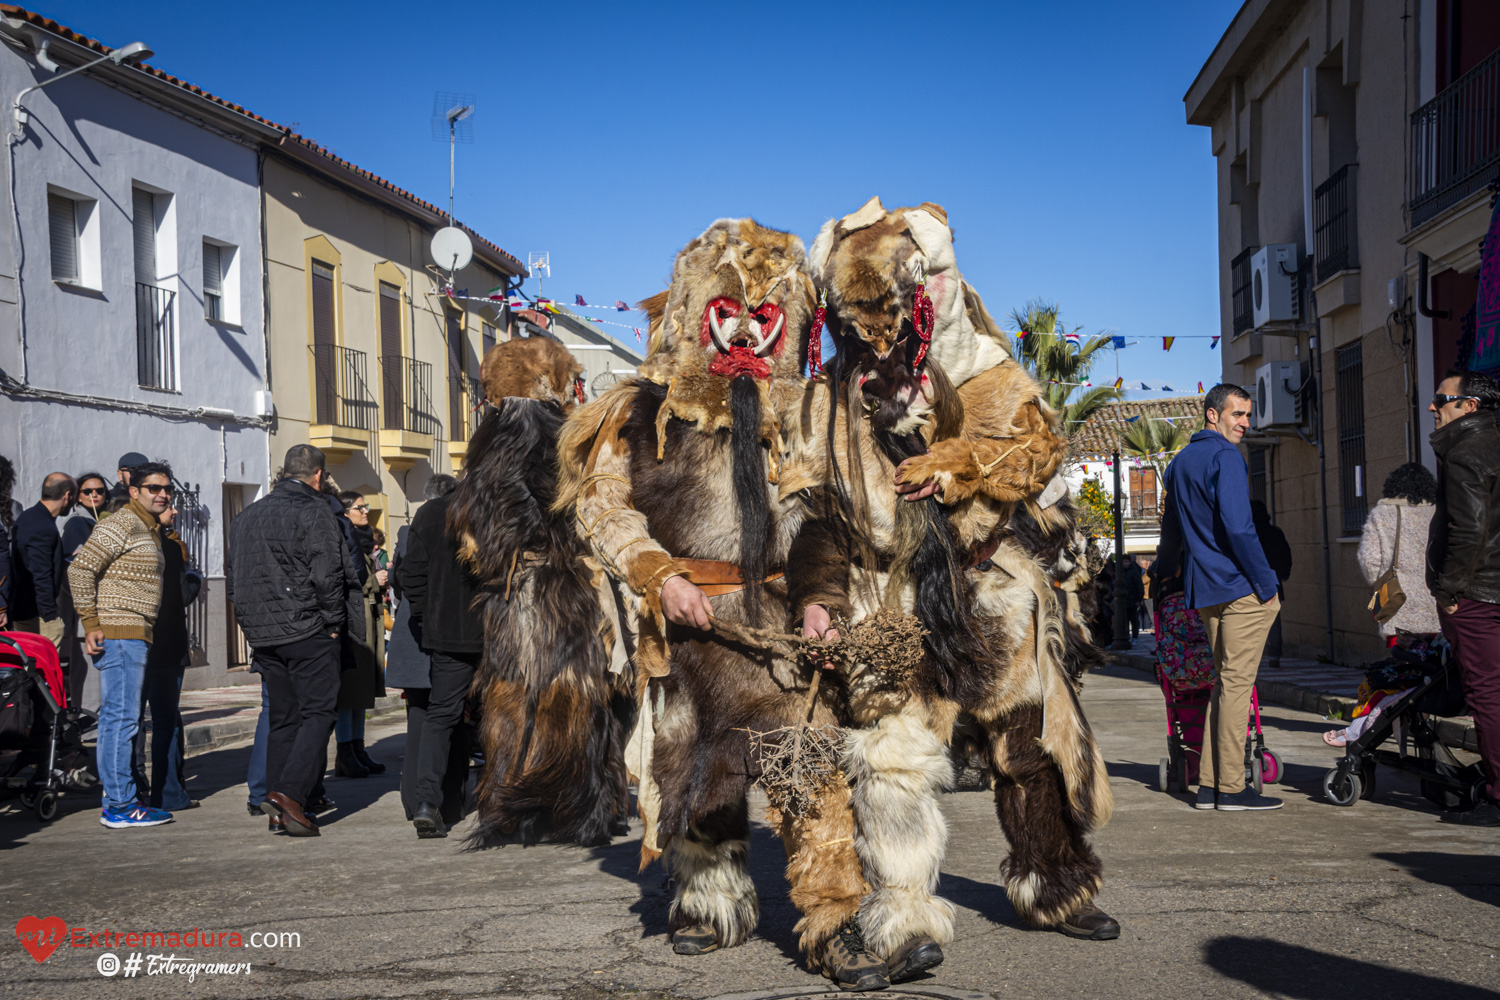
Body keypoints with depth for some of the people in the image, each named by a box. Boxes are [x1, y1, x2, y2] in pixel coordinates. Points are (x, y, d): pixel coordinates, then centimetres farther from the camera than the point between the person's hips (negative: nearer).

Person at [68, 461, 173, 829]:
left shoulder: (150, 529, 20)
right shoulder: (121, 525, -10)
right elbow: (80, 569, -15)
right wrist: (91, 624, -16)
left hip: (137, 635, 10)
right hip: (119, 633, -10)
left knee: (125, 719, 14)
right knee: (120, 717, -9)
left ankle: (126, 794, 21)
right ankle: (119, 807, -8)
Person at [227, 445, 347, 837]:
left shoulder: (246, 516, 15)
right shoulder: (315, 512, -8)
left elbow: (234, 578, 18)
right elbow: (325, 574, -15)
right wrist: (334, 622, -5)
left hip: (262, 634, 7)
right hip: (307, 630, -7)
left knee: (282, 718, 13)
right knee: (318, 712, -4)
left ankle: (279, 802, 12)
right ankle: (289, 794, -17)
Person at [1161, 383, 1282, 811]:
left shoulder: (1180, 461, 18)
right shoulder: (1226, 457, -10)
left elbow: (1171, 532, 25)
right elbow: (1238, 527, -19)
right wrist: (1267, 585, -15)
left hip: (1203, 590, 9)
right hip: (1238, 585, -9)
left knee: (1224, 681, 13)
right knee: (1236, 683, -6)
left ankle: (1209, 784, 12)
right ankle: (1231, 788, -4)